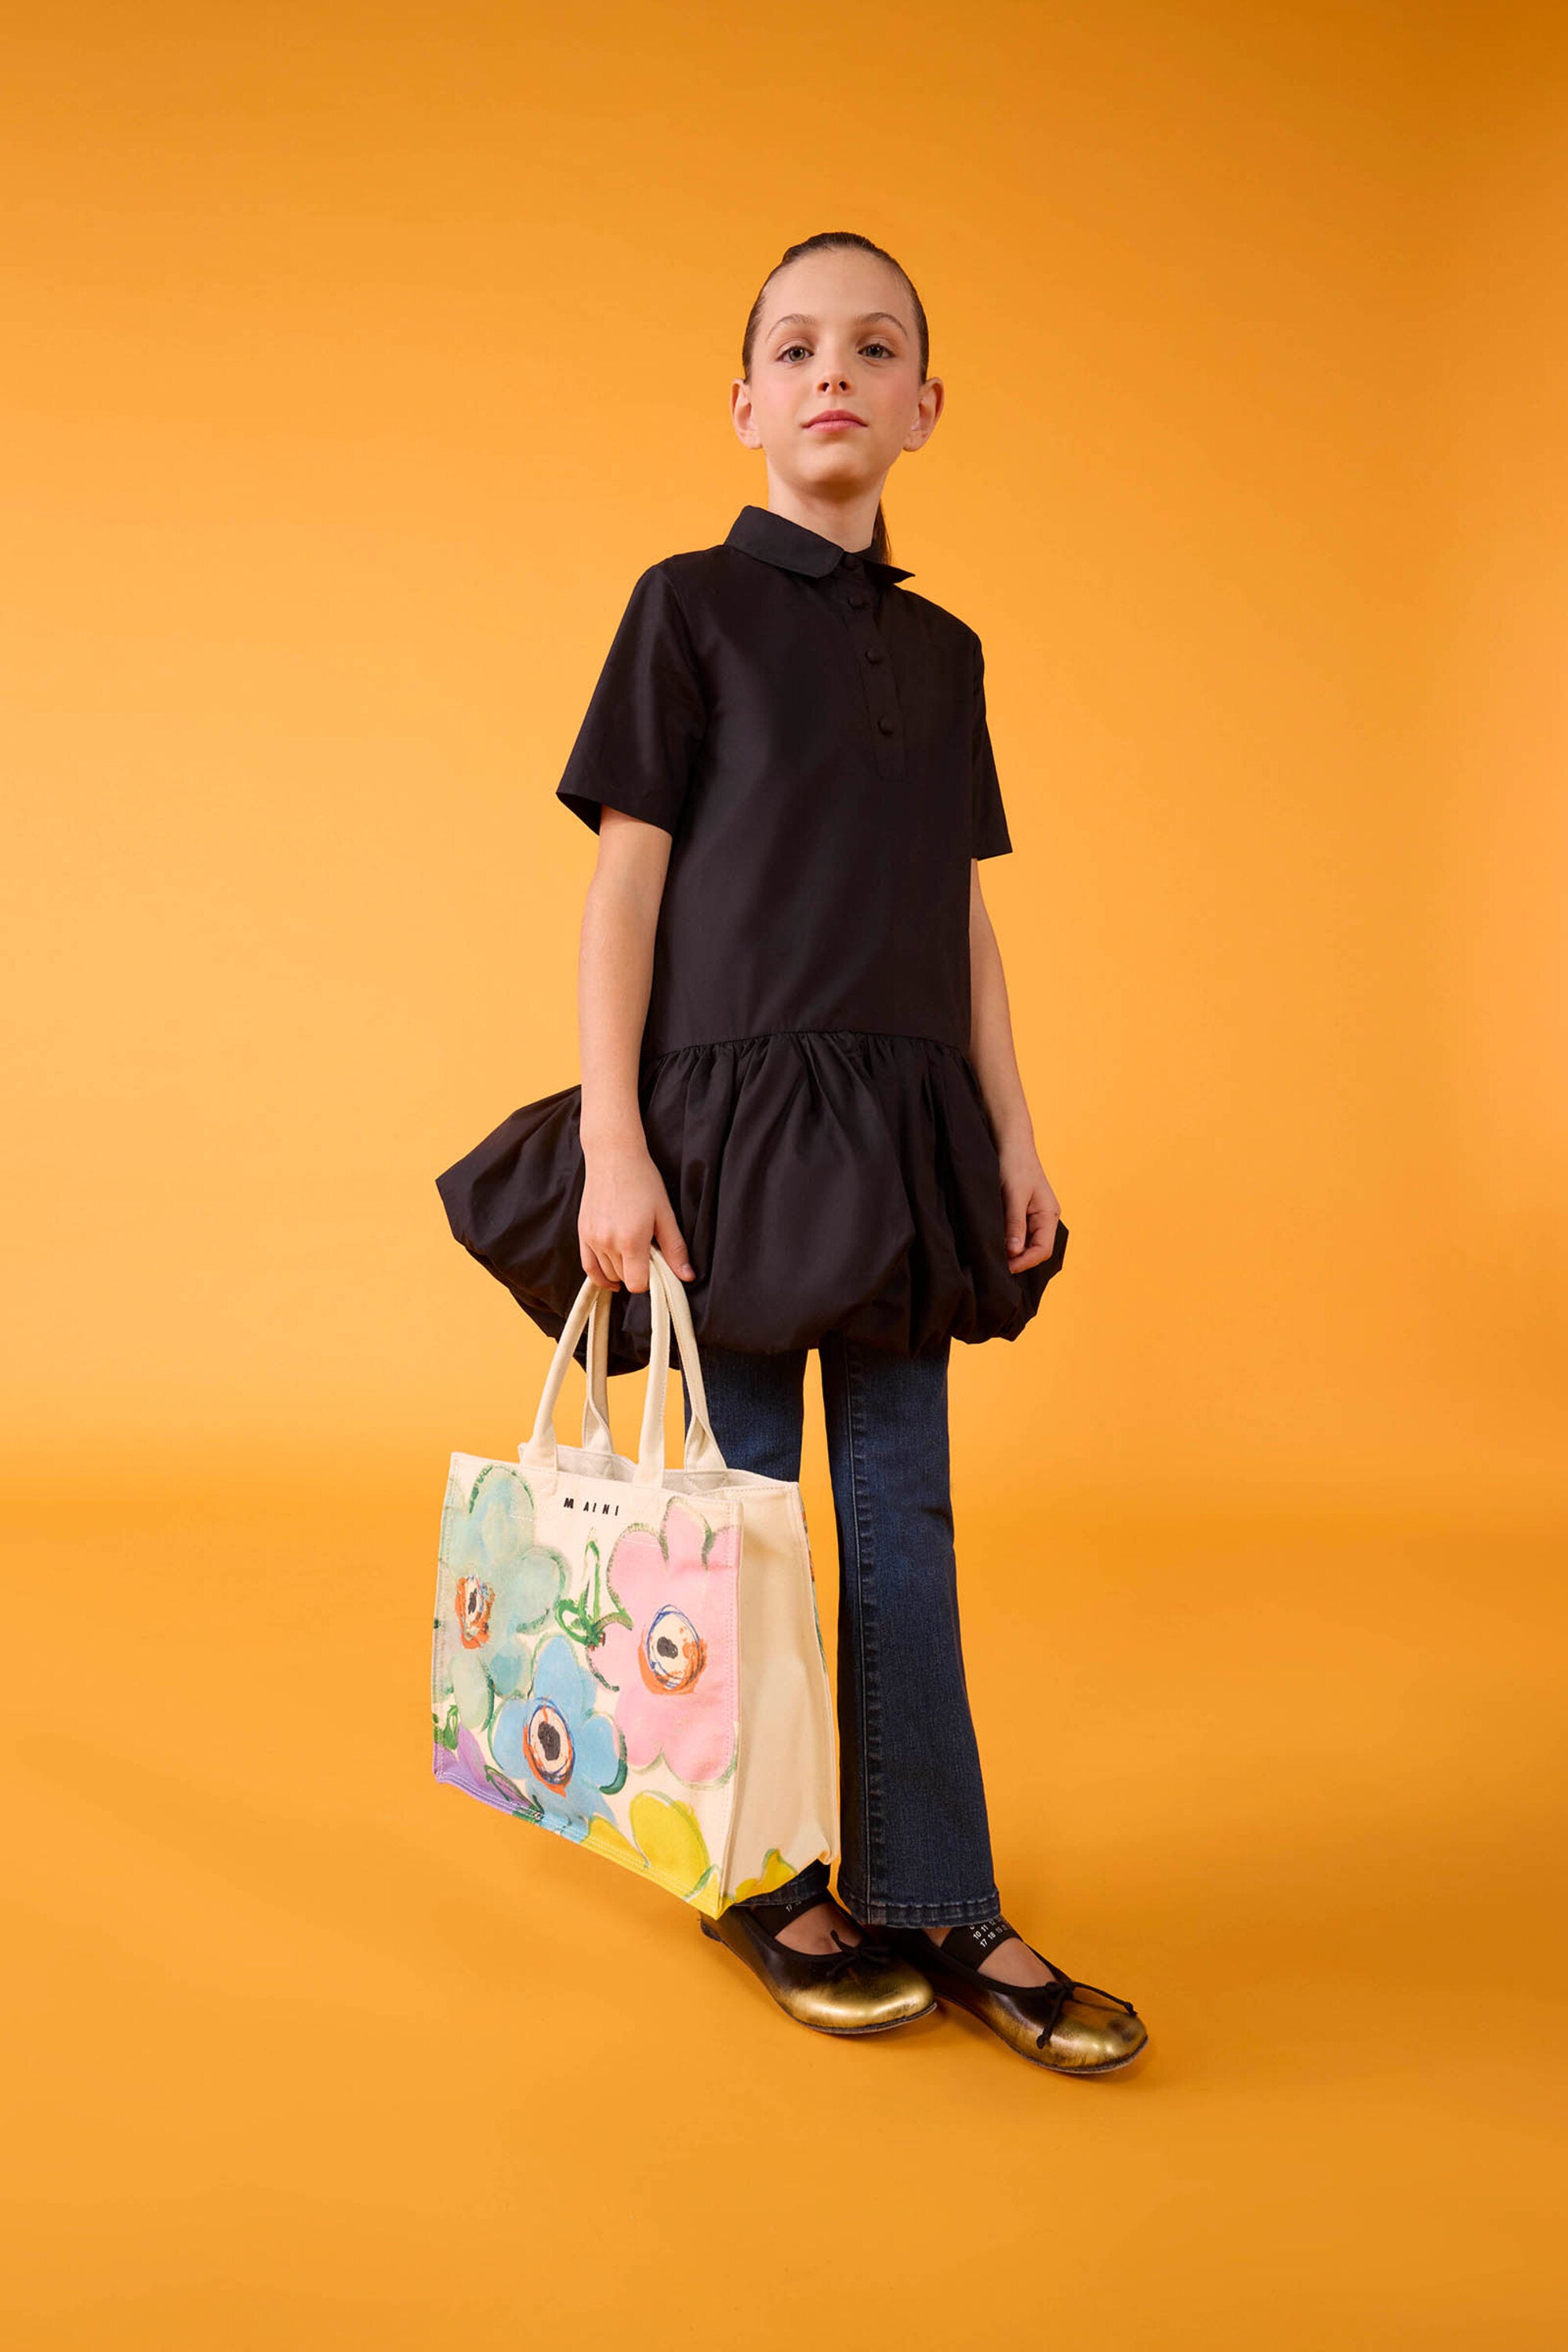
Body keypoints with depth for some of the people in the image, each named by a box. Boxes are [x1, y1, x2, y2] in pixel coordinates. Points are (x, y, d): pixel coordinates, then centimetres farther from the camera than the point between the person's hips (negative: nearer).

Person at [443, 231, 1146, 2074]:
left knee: (904, 1514, 7)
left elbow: (965, 919, 15)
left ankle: (935, 1904, 18)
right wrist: (610, 1146, -12)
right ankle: (765, 1886, 21)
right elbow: (623, 886, -6)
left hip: (902, 1125, 5)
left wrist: (1011, 1137, 9)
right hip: (728, 1106, -4)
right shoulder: (691, 605, -1)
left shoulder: (943, 651, 14)